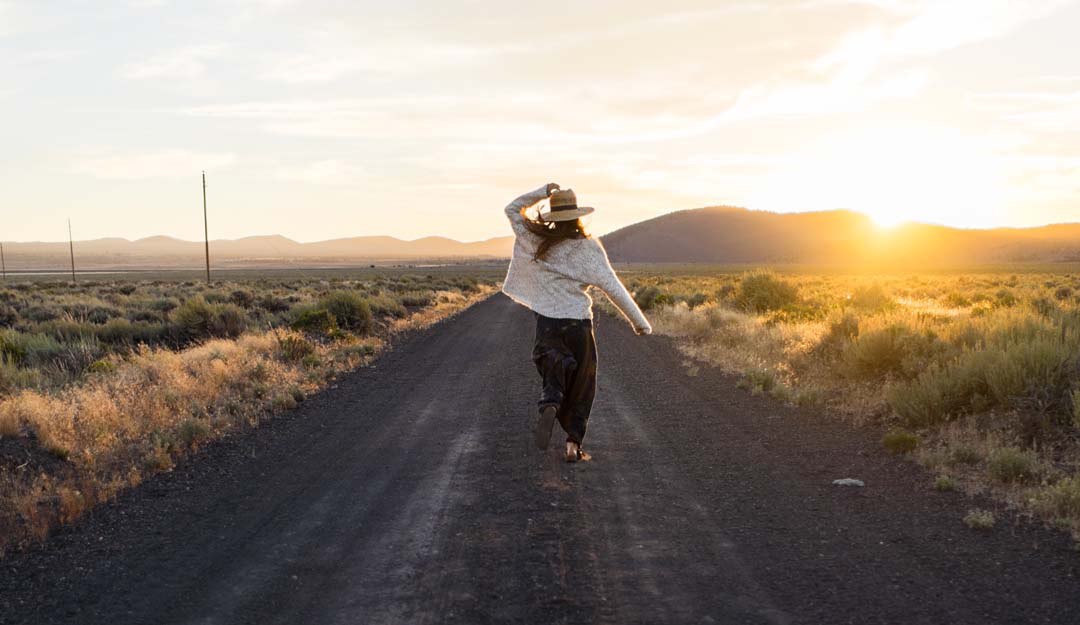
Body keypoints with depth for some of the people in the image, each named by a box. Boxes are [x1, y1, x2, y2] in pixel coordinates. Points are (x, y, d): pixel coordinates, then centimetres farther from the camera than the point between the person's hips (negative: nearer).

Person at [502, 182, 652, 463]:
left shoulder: (536, 241, -1)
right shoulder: (588, 247, -8)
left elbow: (512, 210, 15)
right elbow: (613, 287, -10)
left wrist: (543, 192, 6)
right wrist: (639, 321, -5)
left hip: (547, 321, 2)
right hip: (578, 322, -2)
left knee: (553, 374, 11)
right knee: (581, 387, 11)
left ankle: (548, 407, -24)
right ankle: (574, 444, 6)